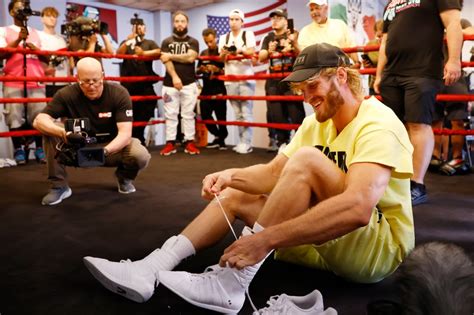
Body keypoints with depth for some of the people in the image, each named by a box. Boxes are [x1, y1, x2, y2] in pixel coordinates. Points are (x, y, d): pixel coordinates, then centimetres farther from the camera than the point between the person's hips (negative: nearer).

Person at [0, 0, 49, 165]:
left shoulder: (37, 33, 21)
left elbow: (47, 58, 16)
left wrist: (35, 49, -3)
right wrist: (18, 39, -10)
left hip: (36, 82, 2)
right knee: (15, 118, -6)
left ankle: (40, 149, 5)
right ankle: (19, 150, 3)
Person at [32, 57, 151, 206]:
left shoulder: (119, 94, -19)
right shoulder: (67, 94, -16)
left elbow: (125, 133, -27)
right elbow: (38, 121, -24)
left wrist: (104, 150, -47)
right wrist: (63, 132, -46)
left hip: (113, 146, -1)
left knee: (141, 157, -31)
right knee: (50, 132, -25)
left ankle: (124, 177, 7)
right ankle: (59, 186, -9)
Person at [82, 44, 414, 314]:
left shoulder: (377, 123, -20)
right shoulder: (316, 122, 7)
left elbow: (358, 207, -36)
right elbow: (273, 173, 2)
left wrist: (264, 239, -37)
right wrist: (231, 175, -19)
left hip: (381, 246, -8)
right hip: (326, 240, 8)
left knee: (307, 160, -30)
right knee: (235, 195, 1)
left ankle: (230, 282, -25)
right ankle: (152, 269, -9)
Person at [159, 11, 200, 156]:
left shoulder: (193, 42, 10)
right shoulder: (167, 41, 11)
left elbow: (190, 57, -10)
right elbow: (166, 60, -4)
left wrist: (171, 56, -6)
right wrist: (174, 77, -19)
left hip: (189, 84, 0)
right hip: (170, 84, 1)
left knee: (188, 114, 2)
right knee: (170, 115, 1)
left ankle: (189, 142, 6)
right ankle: (170, 143, 6)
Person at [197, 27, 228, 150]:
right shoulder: (203, 53, 12)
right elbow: (197, 71, 18)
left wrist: (217, 70, -21)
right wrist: (200, 69, -4)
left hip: (219, 90, -5)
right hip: (206, 90, 5)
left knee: (221, 116, 0)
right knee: (205, 115, 3)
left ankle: (221, 139, 17)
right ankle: (218, 136, 19)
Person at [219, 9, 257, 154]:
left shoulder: (248, 34, 3)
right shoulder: (224, 37, 13)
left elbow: (252, 52, -10)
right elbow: (221, 58, 7)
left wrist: (239, 50, -29)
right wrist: (224, 53, -15)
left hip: (246, 78, -4)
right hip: (230, 79, 4)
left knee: (246, 112, -8)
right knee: (237, 113, 7)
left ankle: (246, 143, -7)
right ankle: (242, 141, 13)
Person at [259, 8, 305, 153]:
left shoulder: (294, 35, 2)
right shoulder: (268, 38, 14)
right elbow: (261, 58, 6)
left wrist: (292, 47, -28)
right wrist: (269, 51, -15)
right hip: (273, 81, 4)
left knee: (296, 113, -10)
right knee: (277, 114, 4)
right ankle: (282, 142, 13)